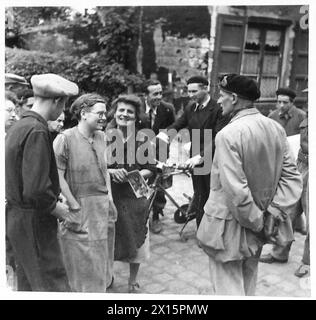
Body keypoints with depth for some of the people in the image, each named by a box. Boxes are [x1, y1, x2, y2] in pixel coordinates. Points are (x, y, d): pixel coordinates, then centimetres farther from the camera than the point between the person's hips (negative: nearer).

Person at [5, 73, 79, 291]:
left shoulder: (18, 127, 8)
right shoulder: (37, 131, -21)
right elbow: (35, 190, -28)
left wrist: (54, 196, 12)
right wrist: (55, 207, -11)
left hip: (16, 215, 10)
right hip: (33, 221, -9)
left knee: (28, 281, 21)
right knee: (53, 282, 1)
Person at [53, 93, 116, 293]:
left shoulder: (102, 137, 6)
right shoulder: (65, 139, -14)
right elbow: (58, 176, -15)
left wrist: (109, 198, 8)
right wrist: (74, 207, -14)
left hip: (102, 207, 6)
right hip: (78, 205, -6)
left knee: (99, 258, 18)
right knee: (80, 260, 9)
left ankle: (100, 288, 36)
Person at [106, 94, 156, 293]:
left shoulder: (143, 139, -3)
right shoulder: (104, 136, -1)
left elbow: (150, 169, -1)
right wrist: (111, 172, -16)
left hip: (135, 197, 0)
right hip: (109, 196, 0)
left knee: (136, 240, 11)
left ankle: (133, 282, 33)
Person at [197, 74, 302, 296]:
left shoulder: (228, 134, -22)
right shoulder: (276, 128, 0)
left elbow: (235, 190, -25)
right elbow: (292, 177, 1)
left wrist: (256, 222, -12)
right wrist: (273, 211, -4)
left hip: (229, 227, -7)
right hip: (257, 227, 7)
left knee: (229, 289, 7)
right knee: (247, 286, 25)